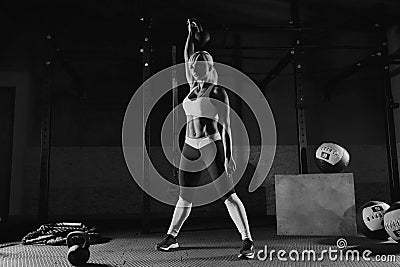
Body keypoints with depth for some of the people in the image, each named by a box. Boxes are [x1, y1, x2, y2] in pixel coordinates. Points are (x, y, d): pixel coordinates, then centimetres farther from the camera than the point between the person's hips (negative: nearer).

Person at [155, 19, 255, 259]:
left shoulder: (218, 92, -5)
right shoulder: (194, 87, 14)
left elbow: (227, 126, -9)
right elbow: (188, 59, 22)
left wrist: (229, 156, -15)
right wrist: (191, 34, 20)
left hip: (212, 147, -6)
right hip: (190, 149, 6)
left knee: (228, 195, -8)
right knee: (185, 198, 14)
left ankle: (248, 241, -3)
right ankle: (171, 238, 26)